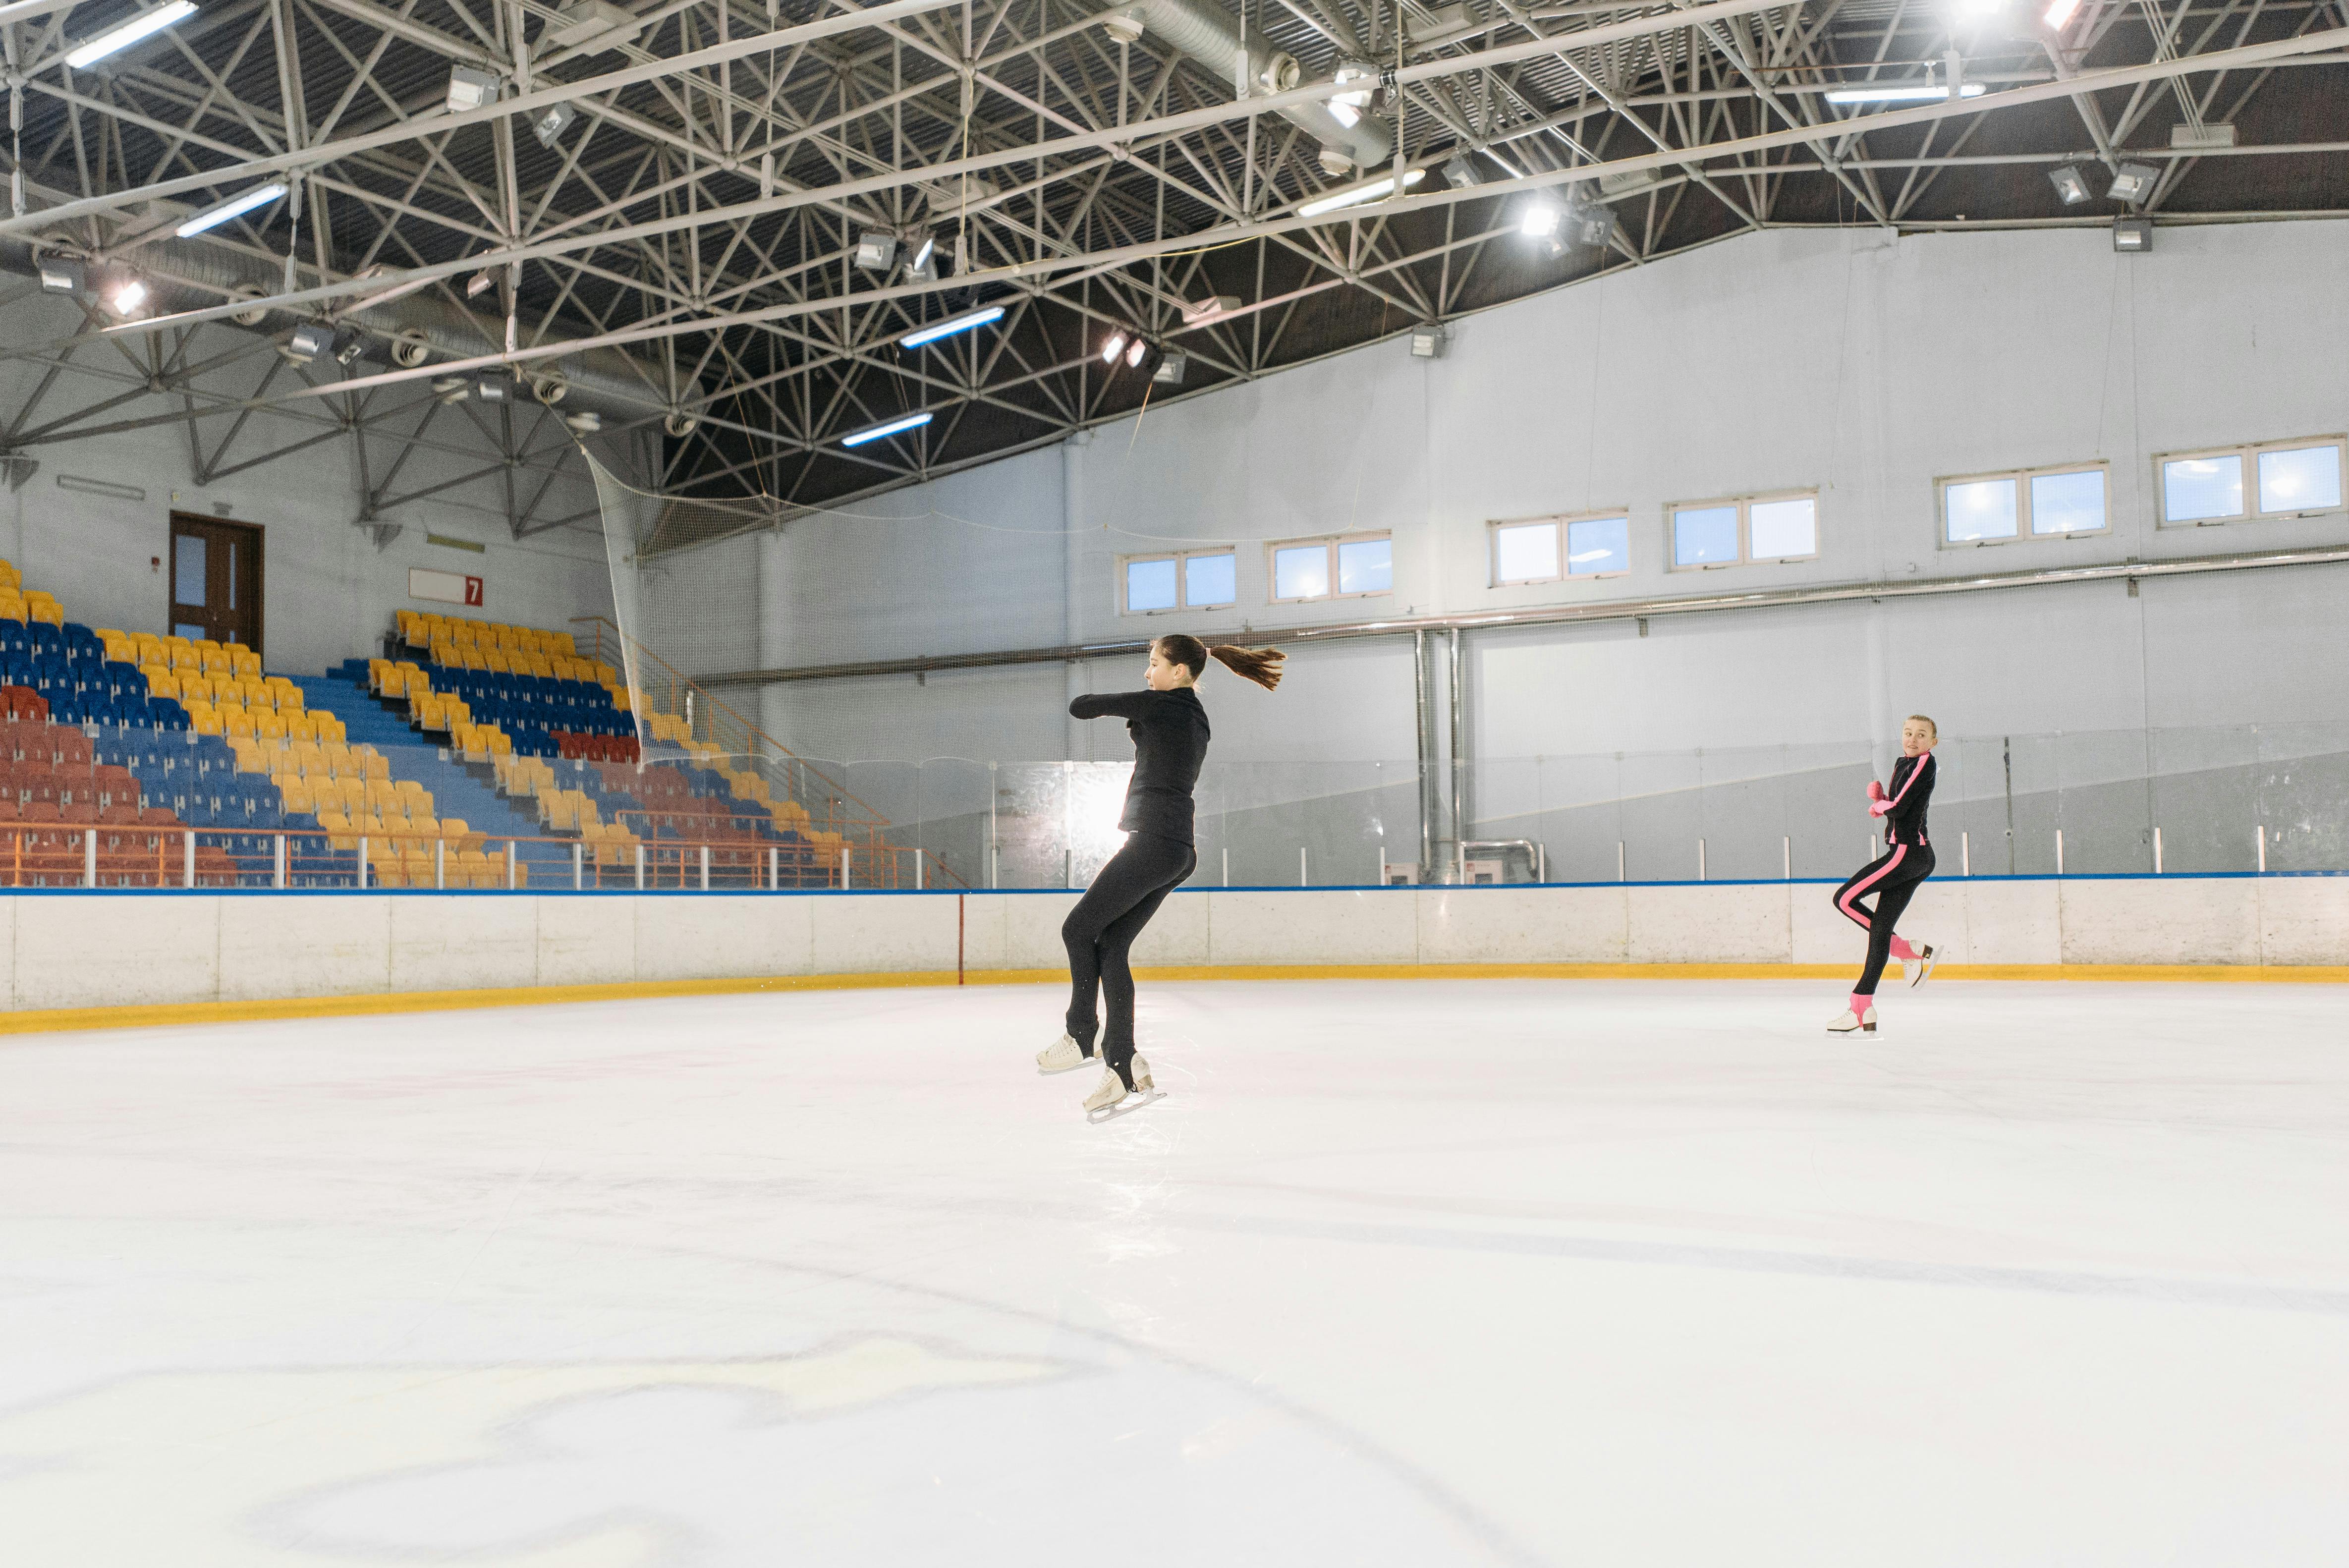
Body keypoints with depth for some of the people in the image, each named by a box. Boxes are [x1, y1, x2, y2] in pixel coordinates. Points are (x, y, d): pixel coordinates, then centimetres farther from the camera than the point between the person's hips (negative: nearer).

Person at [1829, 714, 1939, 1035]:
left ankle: (1911, 953, 0)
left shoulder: (1925, 762, -10)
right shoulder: (1903, 763, 18)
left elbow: (1898, 808, -17)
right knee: (1880, 928, 5)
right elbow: (1891, 805, 18)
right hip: (1914, 857, 9)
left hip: (1907, 852, -9)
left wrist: (1877, 805, 2)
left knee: (1845, 898, -10)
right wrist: (1879, 796, -2)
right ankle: (1863, 1010, 3)